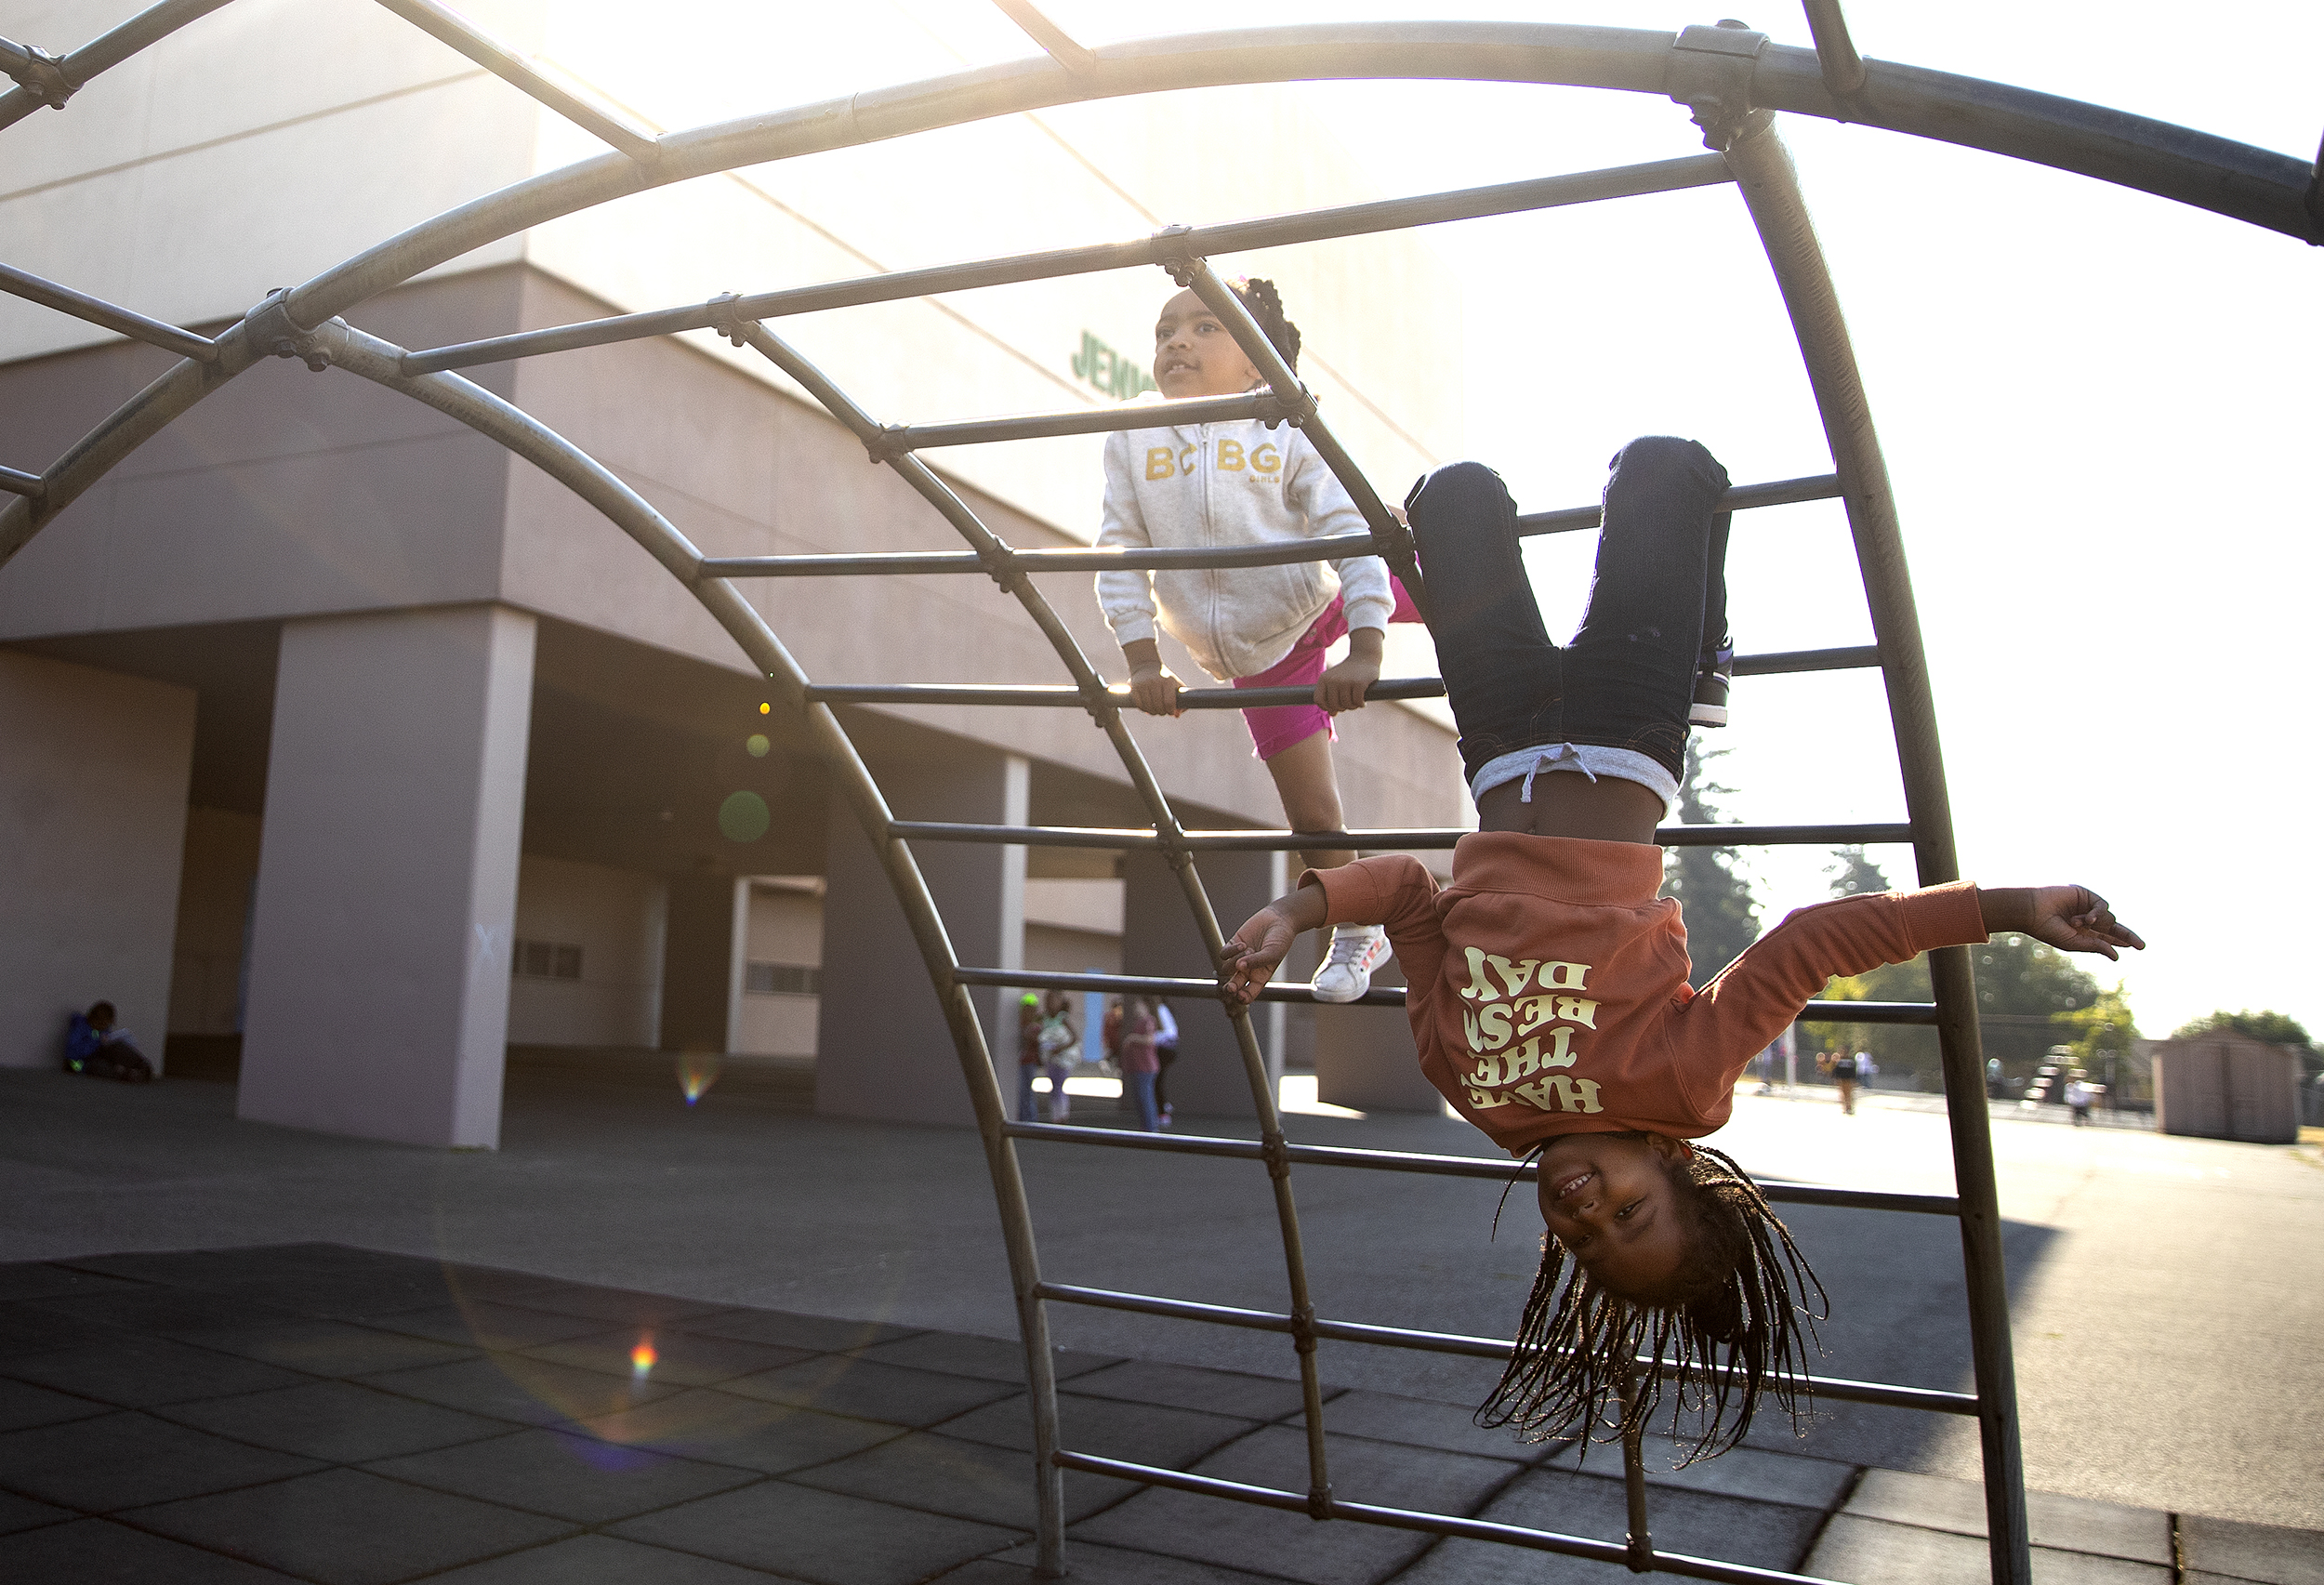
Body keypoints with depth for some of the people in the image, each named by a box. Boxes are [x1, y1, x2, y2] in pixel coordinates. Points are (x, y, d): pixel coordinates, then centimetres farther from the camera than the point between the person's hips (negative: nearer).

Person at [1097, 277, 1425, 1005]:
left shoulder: (1289, 434, -8)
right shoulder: (1132, 443, -2)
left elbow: (1355, 536, -16)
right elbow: (1120, 559, -4)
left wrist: (1365, 648, -28)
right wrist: (1143, 663, -13)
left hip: (1319, 600, 0)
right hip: (1256, 660, 1)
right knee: (1313, 817, 2)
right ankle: (1355, 933, 23)